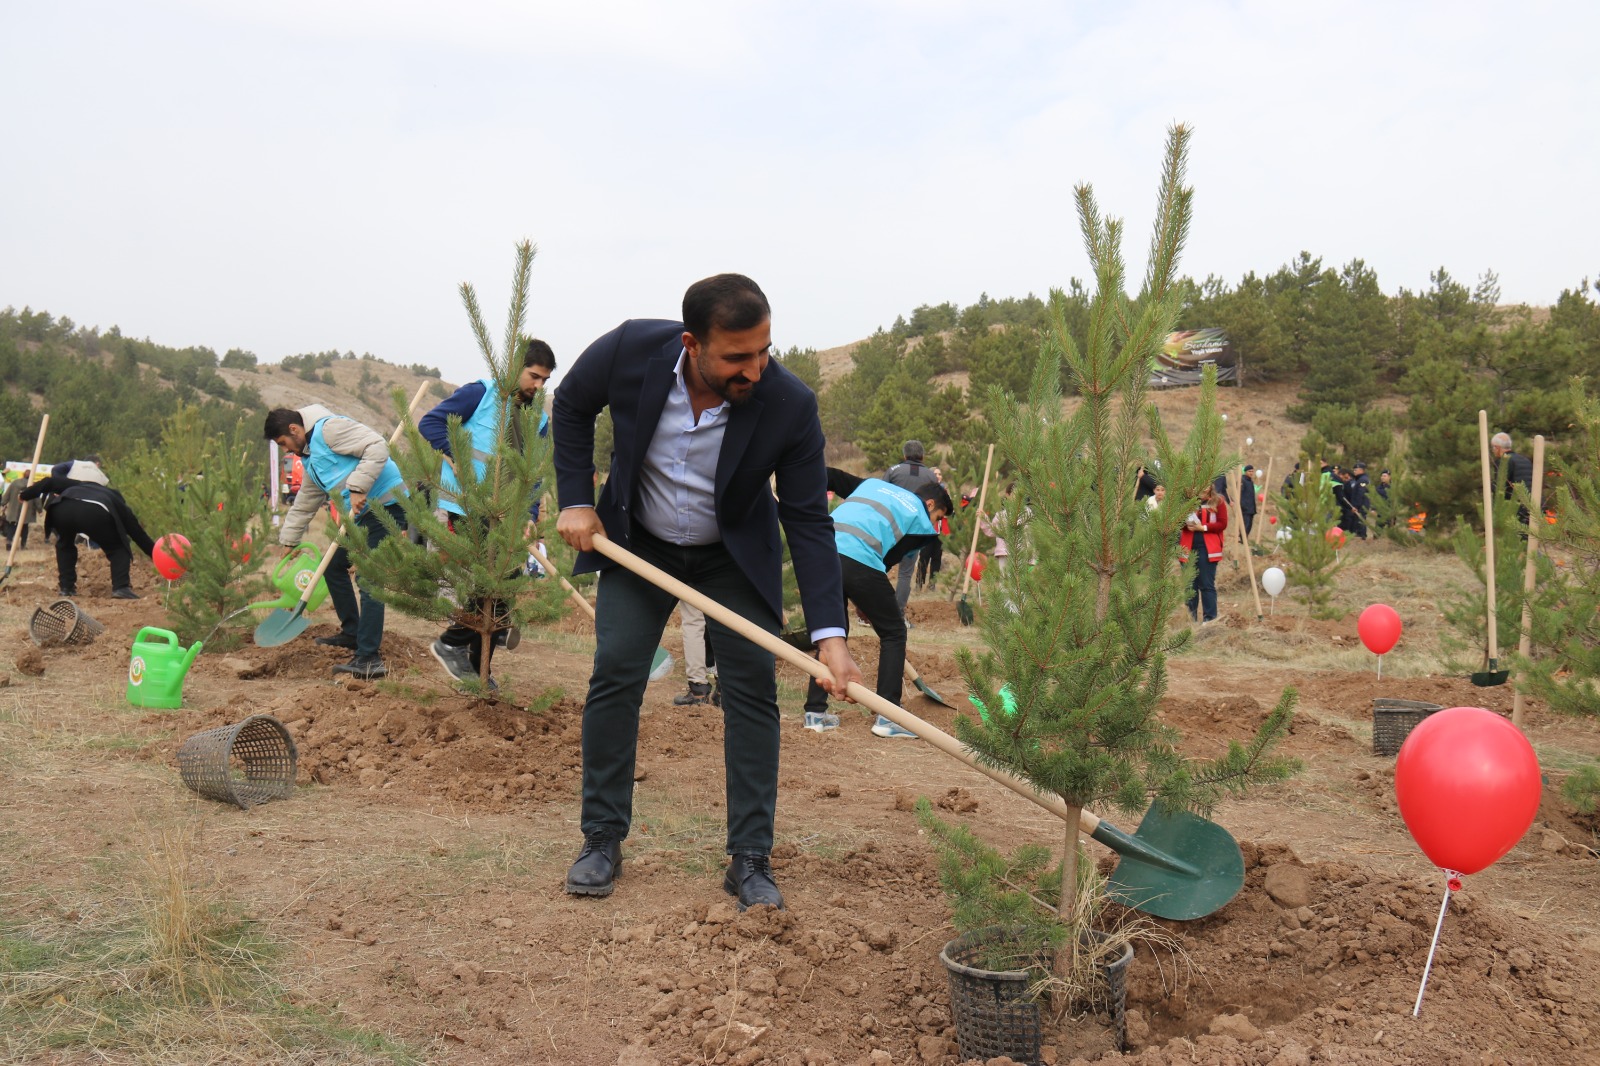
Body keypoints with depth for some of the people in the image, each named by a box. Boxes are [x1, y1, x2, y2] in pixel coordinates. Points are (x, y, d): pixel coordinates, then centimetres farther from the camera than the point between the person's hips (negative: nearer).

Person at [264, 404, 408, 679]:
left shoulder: (329, 428, -9)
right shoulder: (310, 460, 22)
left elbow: (377, 447, -21)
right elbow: (303, 505, 32)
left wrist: (358, 487, -24)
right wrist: (288, 540, 34)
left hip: (387, 505, -11)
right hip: (362, 515, 11)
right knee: (334, 566, 18)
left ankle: (369, 659, -19)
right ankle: (353, 634, 32)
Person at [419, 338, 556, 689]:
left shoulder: (539, 420, 12)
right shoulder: (480, 394, -5)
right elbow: (430, 423, -9)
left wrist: (529, 517, -6)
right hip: (468, 508, -7)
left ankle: (477, 670, 20)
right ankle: (452, 644, 4)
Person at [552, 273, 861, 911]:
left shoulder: (789, 405, -28)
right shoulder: (630, 350, -26)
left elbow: (808, 521, -21)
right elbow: (571, 406, -2)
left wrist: (829, 633, -28)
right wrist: (576, 500, -10)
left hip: (736, 554, -1)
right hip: (638, 543, 1)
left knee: (753, 686, -8)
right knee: (614, 674, -6)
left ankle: (750, 859, 2)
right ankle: (602, 841, 9)